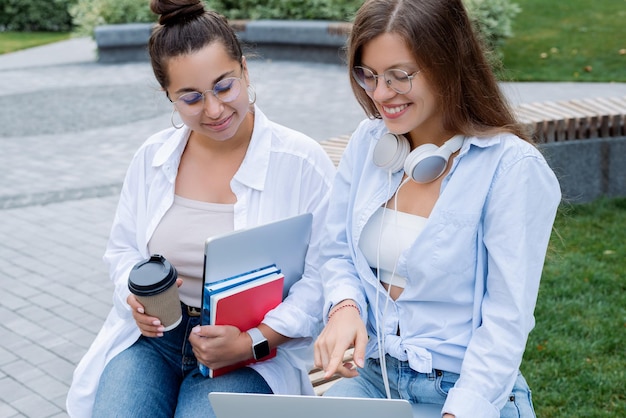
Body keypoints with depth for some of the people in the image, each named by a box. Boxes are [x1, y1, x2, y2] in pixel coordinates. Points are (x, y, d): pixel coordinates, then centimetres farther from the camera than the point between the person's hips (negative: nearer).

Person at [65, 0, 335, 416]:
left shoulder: (303, 162, -9)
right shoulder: (152, 157, 5)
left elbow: (322, 277, -10)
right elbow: (122, 248, 15)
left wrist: (251, 343, -21)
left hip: (258, 348, -3)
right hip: (151, 334, 3)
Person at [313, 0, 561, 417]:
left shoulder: (513, 168, -16)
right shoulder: (368, 142, 0)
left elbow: (506, 319, -16)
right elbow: (337, 255, 8)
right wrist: (344, 307, -12)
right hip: (372, 373, 4)